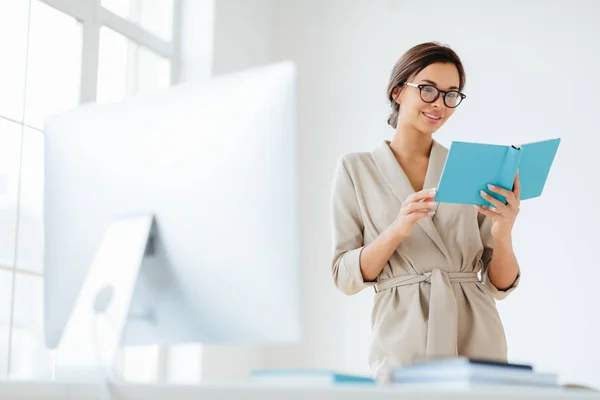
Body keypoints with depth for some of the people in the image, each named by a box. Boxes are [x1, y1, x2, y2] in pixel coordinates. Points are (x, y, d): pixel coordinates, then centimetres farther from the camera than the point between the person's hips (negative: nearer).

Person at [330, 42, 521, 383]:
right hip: (402, 344, -1)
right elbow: (345, 277, -3)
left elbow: (500, 285, 5)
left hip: (477, 341, 2)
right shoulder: (356, 169, 3)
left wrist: (502, 234, -15)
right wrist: (398, 230, -18)